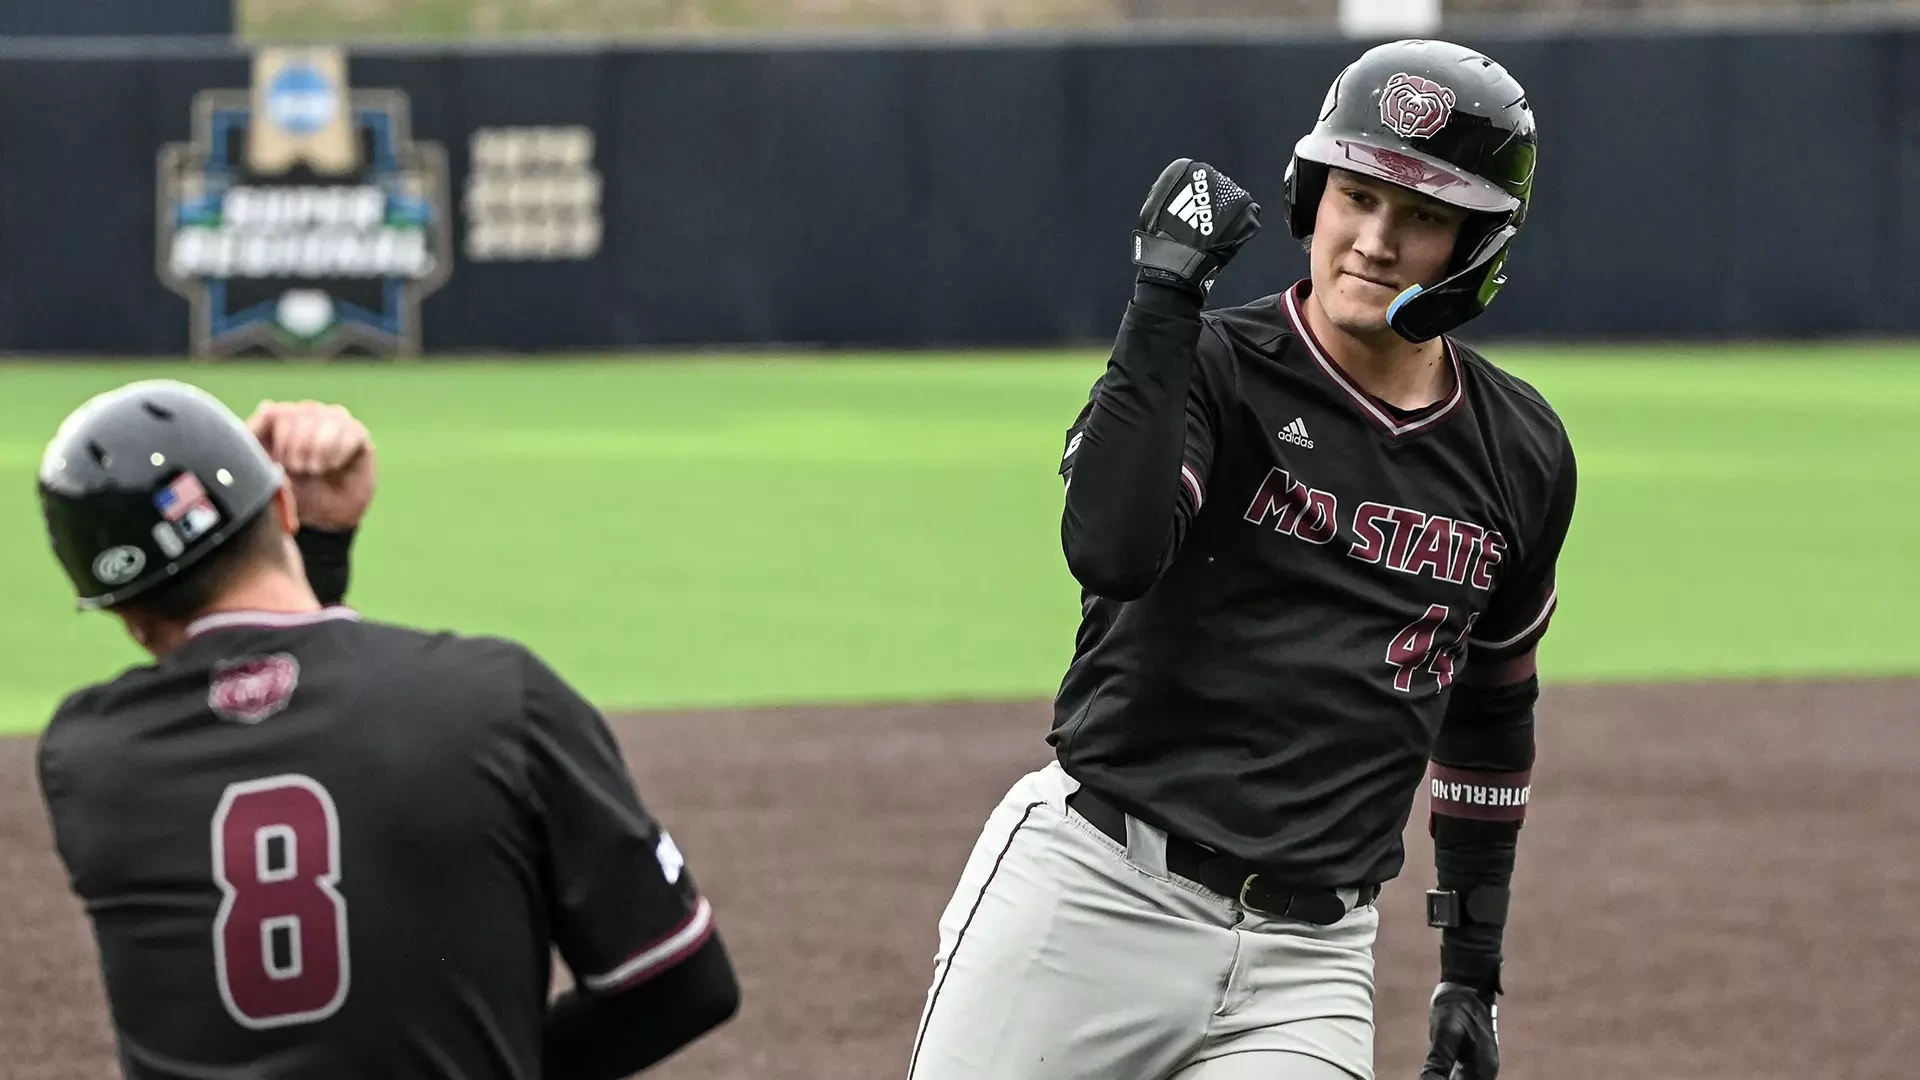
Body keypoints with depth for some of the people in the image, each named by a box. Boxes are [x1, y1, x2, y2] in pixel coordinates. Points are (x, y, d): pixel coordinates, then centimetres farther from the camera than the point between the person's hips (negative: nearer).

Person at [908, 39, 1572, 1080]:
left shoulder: (1519, 457, 9)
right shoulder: (1211, 367, -5)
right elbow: (1111, 551, -25)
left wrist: (1473, 967, 21)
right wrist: (1164, 292, -25)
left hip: (1308, 956, 3)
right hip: (1092, 901, -3)